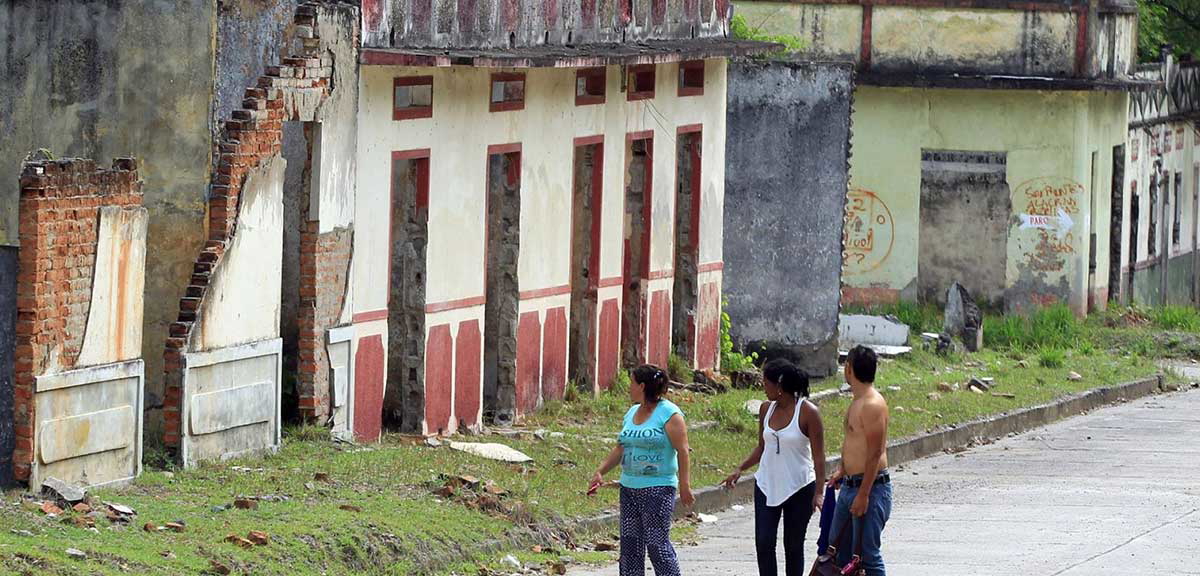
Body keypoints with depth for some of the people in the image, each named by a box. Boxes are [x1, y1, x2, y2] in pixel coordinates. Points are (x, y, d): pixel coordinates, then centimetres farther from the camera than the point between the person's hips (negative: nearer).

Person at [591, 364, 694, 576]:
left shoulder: (669, 414, -10)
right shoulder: (632, 413, 14)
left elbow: (682, 451, -13)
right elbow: (620, 448, 20)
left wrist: (684, 485, -18)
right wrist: (600, 472, 12)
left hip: (658, 489, -8)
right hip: (629, 487, 8)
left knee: (657, 543, -10)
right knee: (630, 543, 8)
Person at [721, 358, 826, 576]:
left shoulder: (807, 412, -12)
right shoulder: (767, 409, 4)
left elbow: (818, 456, -11)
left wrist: (819, 492, -16)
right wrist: (740, 470, 2)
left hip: (799, 489, -5)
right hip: (767, 485, 5)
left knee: (793, 545, 4)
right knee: (764, 543, -4)